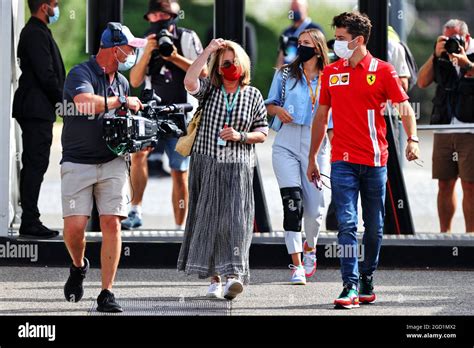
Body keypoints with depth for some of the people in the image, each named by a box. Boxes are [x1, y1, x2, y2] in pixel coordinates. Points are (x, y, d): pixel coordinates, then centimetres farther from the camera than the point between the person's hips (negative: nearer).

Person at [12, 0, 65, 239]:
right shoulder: (36, 34, -15)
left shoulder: (34, 32, 18)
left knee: (33, 165, 12)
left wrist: (59, 99, 13)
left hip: (34, 111, 11)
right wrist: (62, 100, -9)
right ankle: (30, 223, -10)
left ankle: (30, 221, 16)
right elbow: (46, 74, -20)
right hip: (37, 109, -11)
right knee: (36, 164, -10)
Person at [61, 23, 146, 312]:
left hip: (113, 163, 5)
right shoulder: (81, 74, -8)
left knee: (112, 224, -8)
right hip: (78, 163, -5)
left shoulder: (122, 82, 15)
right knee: (75, 226, -10)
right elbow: (86, 103, -29)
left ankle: (107, 294, -5)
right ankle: (79, 267, 23)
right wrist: (121, 101, -17)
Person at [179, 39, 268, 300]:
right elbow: (189, 82, -16)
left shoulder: (252, 95, 7)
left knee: (234, 219, -13)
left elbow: (262, 134, 9)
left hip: (237, 168, -1)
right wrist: (208, 50, -14)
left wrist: (240, 136, -10)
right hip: (206, 164, 1)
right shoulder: (210, 89, 6)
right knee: (208, 219, 2)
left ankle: (233, 276, -23)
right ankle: (214, 278, 9)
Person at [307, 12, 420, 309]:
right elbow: (321, 117, 16)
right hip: (343, 161, 1)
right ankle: (351, 287, -14)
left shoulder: (383, 71, 0)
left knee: (374, 227, 8)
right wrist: (312, 158, 16)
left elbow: (405, 108, -3)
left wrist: (412, 139, -21)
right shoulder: (331, 73, 9)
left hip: (375, 160, -1)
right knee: (347, 223, -10)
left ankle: (368, 282, 22)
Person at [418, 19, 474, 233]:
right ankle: (445, 233, 12)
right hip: (443, 129, 4)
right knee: (445, 184, 6)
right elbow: (423, 82, 6)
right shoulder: (442, 58, 16)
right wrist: (436, 56, -3)